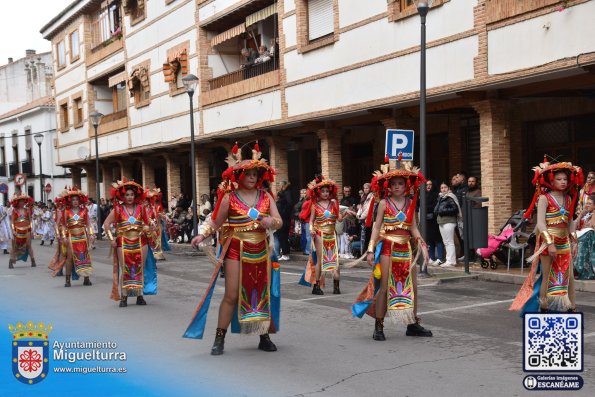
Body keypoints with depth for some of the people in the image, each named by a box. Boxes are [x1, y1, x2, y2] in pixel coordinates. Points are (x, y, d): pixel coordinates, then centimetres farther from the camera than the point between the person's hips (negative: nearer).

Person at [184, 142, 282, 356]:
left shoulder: (265, 197, 5)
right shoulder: (229, 197, -4)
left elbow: (279, 221, 0)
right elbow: (216, 222, -2)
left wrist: (271, 221, -22)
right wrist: (202, 235, -17)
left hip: (261, 252, 4)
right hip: (236, 251, -3)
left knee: (263, 294, 9)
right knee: (232, 295, -5)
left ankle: (264, 337, 21)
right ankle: (219, 338, 5)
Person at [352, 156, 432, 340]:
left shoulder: (410, 203, 8)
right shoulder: (384, 203, -2)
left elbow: (413, 228, 10)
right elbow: (377, 227, -2)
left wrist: (422, 245, -3)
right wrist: (371, 250, -7)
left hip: (405, 248, 4)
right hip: (388, 247, -4)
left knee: (412, 286, 5)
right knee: (385, 286, -2)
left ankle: (413, 324, 17)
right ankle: (379, 326, 5)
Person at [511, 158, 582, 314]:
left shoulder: (568, 198, 9)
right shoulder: (544, 198, -9)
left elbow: (570, 222, 15)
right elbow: (540, 223, -14)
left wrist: (574, 241, 9)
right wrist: (550, 243, -20)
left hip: (564, 242, 6)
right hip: (548, 241, -5)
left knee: (569, 276, 5)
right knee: (547, 276, 1)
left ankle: (572, 307, 13)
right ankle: (543, 308, 9)